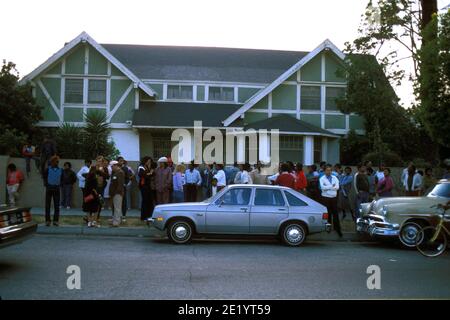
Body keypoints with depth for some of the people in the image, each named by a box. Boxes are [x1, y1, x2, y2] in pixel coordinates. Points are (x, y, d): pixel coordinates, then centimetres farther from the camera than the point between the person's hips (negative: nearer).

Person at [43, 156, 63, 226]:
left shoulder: (60, 170, 7)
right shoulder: (47, 169, -1)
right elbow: (44, 178, 1)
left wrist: (59, 185, 0)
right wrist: (46, 185, -8)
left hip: (57, 189, 2)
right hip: (49, 189, -2)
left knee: (57, 205, 3)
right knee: (47, 205, 2)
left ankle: (56, 221, 8)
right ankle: (47, 220, 7)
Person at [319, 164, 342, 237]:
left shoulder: (335, 178, 9)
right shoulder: (322, 179, 1)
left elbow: (337, 187, -6)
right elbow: (322, 187, -17)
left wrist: (327, 187, -15)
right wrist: (332, 186, -14)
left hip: (334, 198, 3)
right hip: (326, 198, -2)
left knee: (335, 213, 3)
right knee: (327, 214, 2)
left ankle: (338, 229, 7)